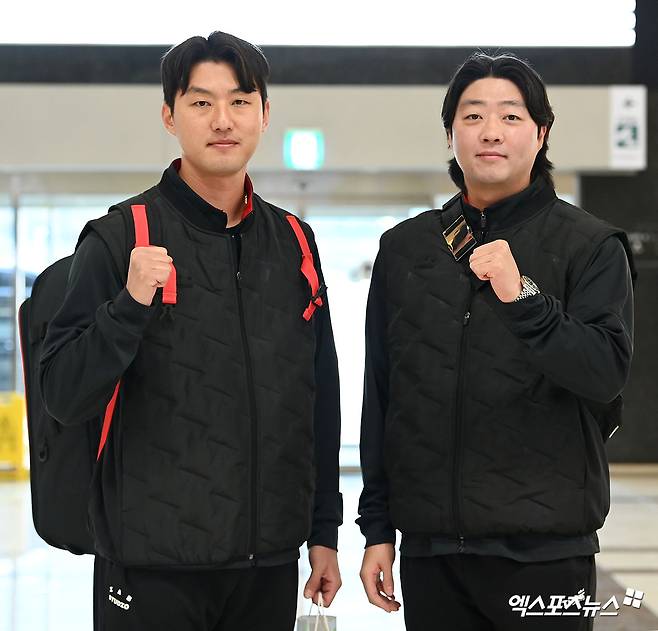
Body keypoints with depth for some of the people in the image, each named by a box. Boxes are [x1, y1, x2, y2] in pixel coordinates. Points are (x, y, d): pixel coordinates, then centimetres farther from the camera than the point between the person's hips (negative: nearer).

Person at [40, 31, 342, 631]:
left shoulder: (294, 242, 9)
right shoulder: (120, 238, -5)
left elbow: (320, 401, 13)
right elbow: (64, 396, -10)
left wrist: (325, 532, 12)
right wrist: (130, 304, -25)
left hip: (271, 563, 4)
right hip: (153, 565, -4)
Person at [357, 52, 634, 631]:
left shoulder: (590, 245, 0)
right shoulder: (406, 247, 9)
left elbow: (607, 374, -12)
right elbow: (381, 395, 10)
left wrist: (522, 297, -24)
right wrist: (377, 526, 9)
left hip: (545, 548, -3)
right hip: (431, 546, 3)